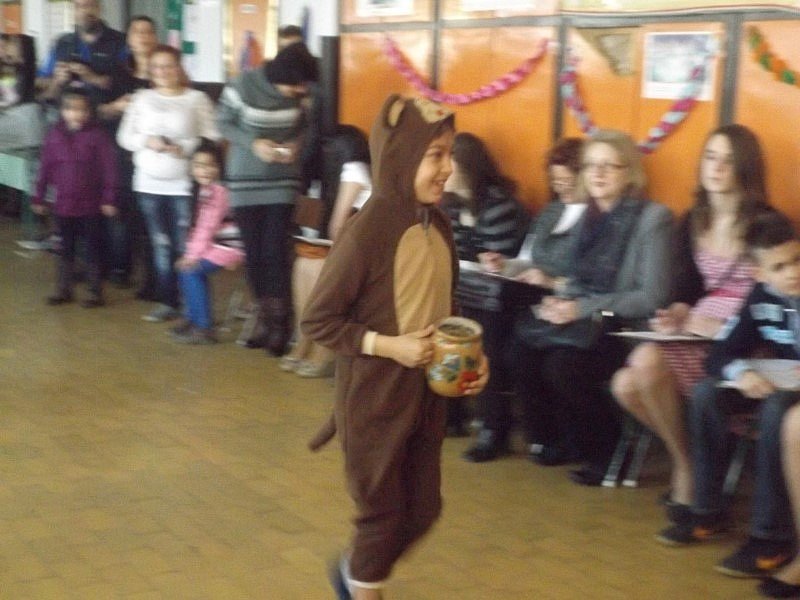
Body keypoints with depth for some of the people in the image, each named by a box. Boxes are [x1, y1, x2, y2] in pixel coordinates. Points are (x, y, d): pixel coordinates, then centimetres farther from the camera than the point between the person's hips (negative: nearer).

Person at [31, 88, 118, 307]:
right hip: (64, 204, 4)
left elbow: (109, 168, -9)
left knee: (92, 248, 6)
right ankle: (63, 290, 25)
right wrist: (39, 197, 6)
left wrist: (108, 199, -11)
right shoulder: (55, 135, 1)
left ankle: (95, 293, 15)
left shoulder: (98, 135, -9)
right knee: (66, 248, 14)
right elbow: (45, 168, 5)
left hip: (91, 205, -3)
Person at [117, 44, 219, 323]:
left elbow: (212, 139, -6)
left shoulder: (197, 99, -1)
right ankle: (167, 301, 16)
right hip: (149, 183, 3)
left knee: (185, 247, -6)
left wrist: (183, 148, -20)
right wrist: (146, 141, -11)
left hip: (184, 184, -3)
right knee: (161, 245, 8)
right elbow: (124, 136, 8)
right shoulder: (142, 98, 9)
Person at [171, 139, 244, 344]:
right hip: (215, 245, 10)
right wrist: (191, 254, 7)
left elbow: (208, 227, -18)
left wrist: (194, 256, -16)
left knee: (192, 271, -15)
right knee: (186, 268, 13)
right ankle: (192, 319, 23)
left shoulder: (217, 191, -15)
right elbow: (199, 227, 14)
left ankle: (204, 328, -12)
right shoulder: (205, 190, 14)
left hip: (228, 248, -10)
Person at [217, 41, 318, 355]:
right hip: (246, 180, 0)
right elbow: (223, 122, -5)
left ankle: (280, 325, 0)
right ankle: (263, 319, 19)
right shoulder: (243, 85, -17)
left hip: (282, 182, 0)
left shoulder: (298, 94, -9)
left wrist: (296, 144, -12)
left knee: (275, 251, -6)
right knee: (254, 253, 4)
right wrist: (253, 143, -20)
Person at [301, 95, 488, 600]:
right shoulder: (367, 231, -21)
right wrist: (388, 345, -23)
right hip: (375, 396, -7)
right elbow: (317, 320, -16)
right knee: (382, 511, 9)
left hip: (428, 392, 7)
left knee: (423, 508, 18)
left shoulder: (439, 225, 0)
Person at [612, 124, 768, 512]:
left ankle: (687, 463, -8)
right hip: (697, 335, 6)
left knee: (648, 360, -29)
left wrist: (722, 327, -19)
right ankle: (691, 451, 6)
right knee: (626, 385, -18)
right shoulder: (693, 221, 12)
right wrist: (676, 315, -5)